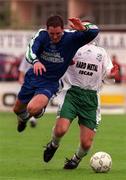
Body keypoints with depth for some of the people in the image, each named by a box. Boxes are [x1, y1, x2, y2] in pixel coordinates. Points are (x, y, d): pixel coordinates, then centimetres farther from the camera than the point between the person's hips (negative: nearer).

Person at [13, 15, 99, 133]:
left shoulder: (71, 38, -19)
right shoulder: (42, 35, -15)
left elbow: (94, 31, -28)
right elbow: (30, 51, -30)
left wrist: (83, 28, -52)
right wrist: (35, 61, -53)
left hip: (50, 83, -3)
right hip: (32, 78, 3)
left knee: (33, 109, -28)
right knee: (17, 109, 19)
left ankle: (40, 110, 11)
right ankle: (23, 118, 58)